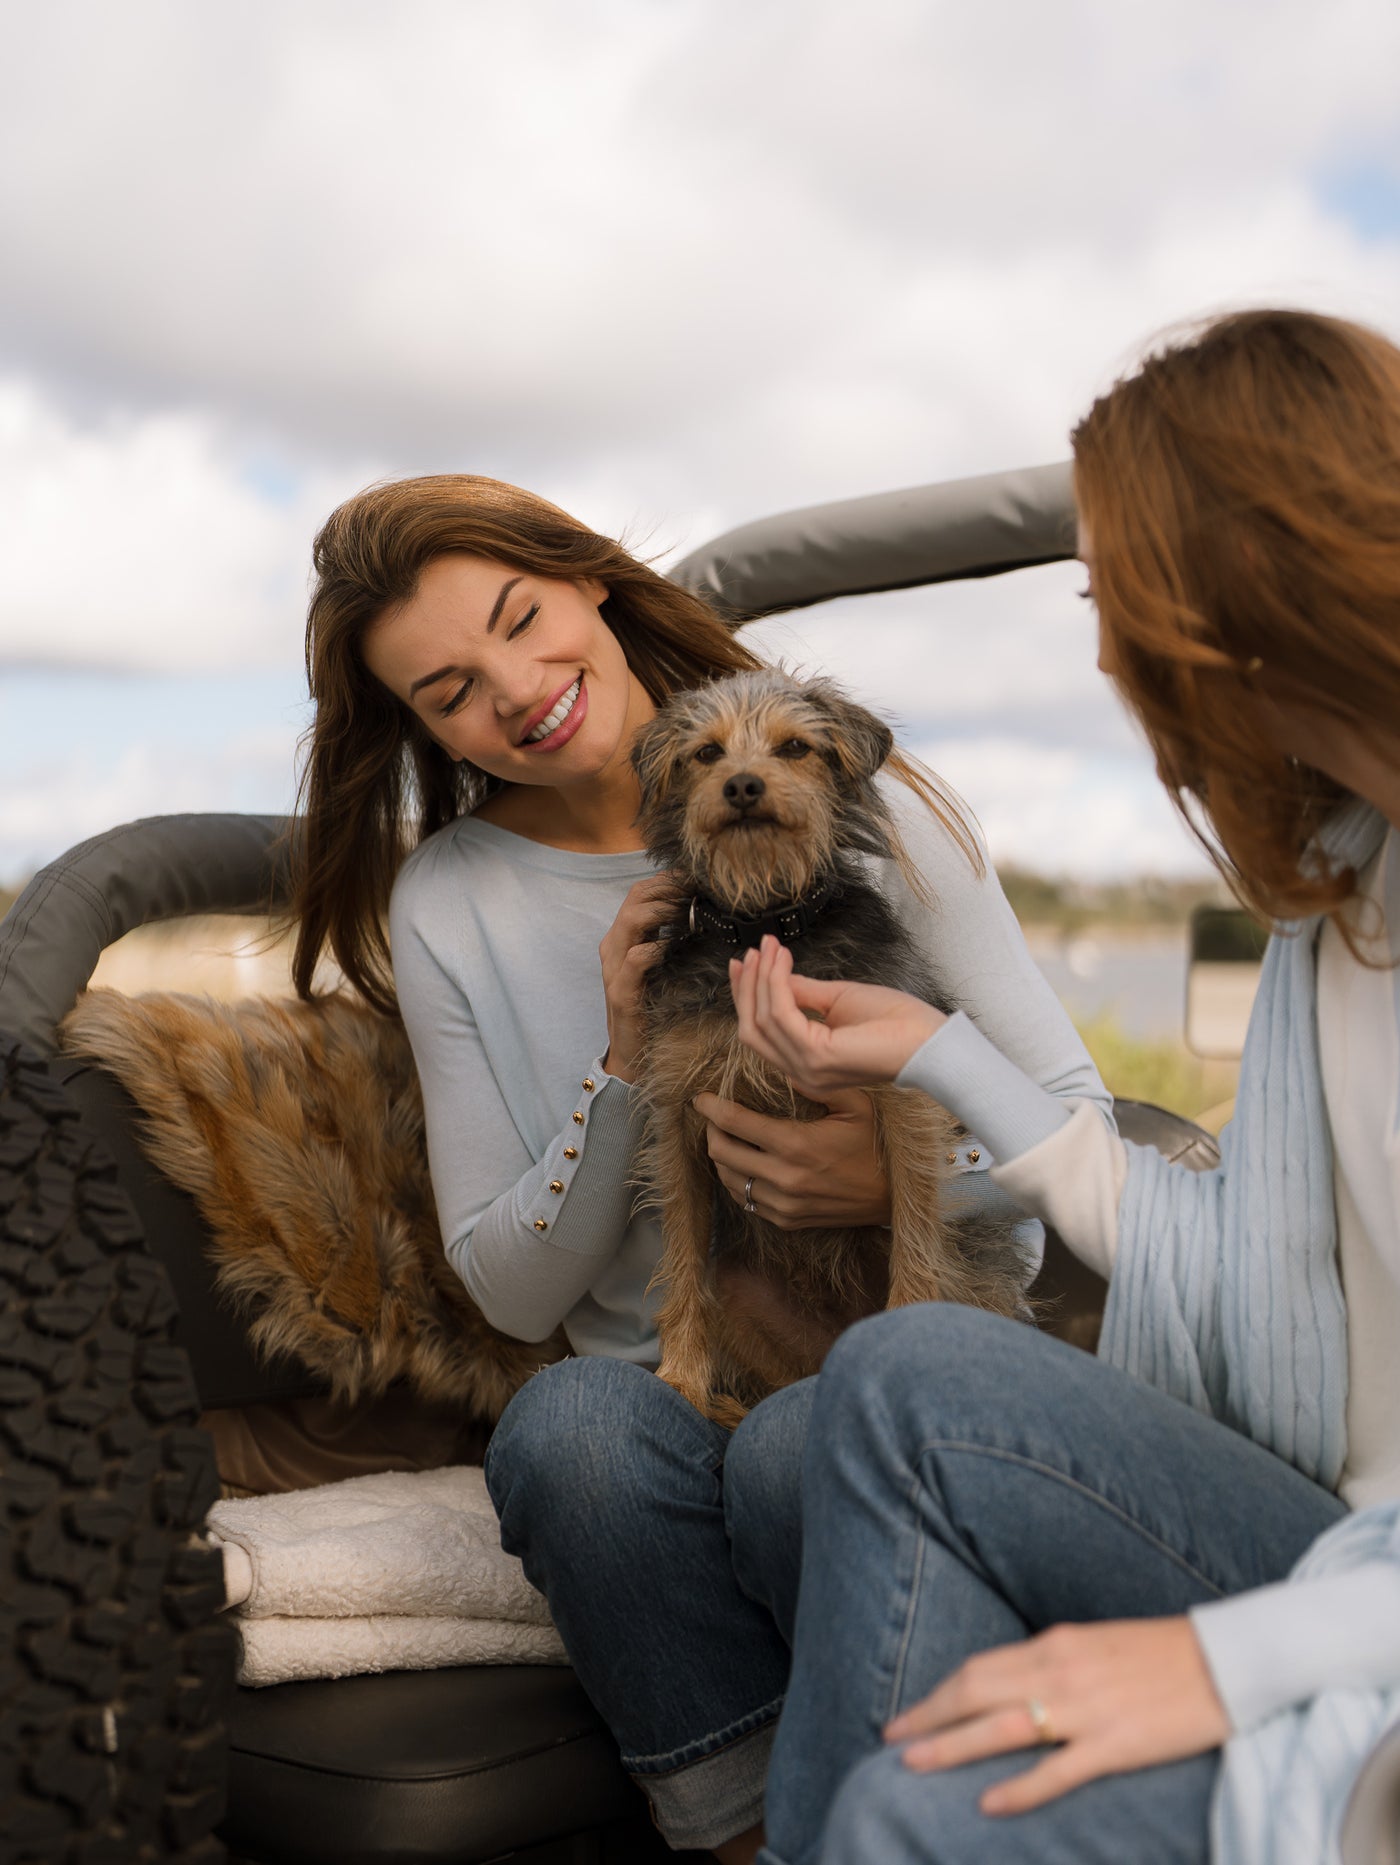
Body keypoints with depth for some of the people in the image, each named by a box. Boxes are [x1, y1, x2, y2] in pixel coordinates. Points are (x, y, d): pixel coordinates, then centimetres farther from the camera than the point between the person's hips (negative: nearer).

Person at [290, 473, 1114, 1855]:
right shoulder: (446, 905, 3)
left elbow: (1077, 1113, 2)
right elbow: (513, 1295, 3)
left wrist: (900, 1181, -20)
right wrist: (626, 1066, -13)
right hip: (673, 1393, 2)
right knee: (569, 1425, -32)